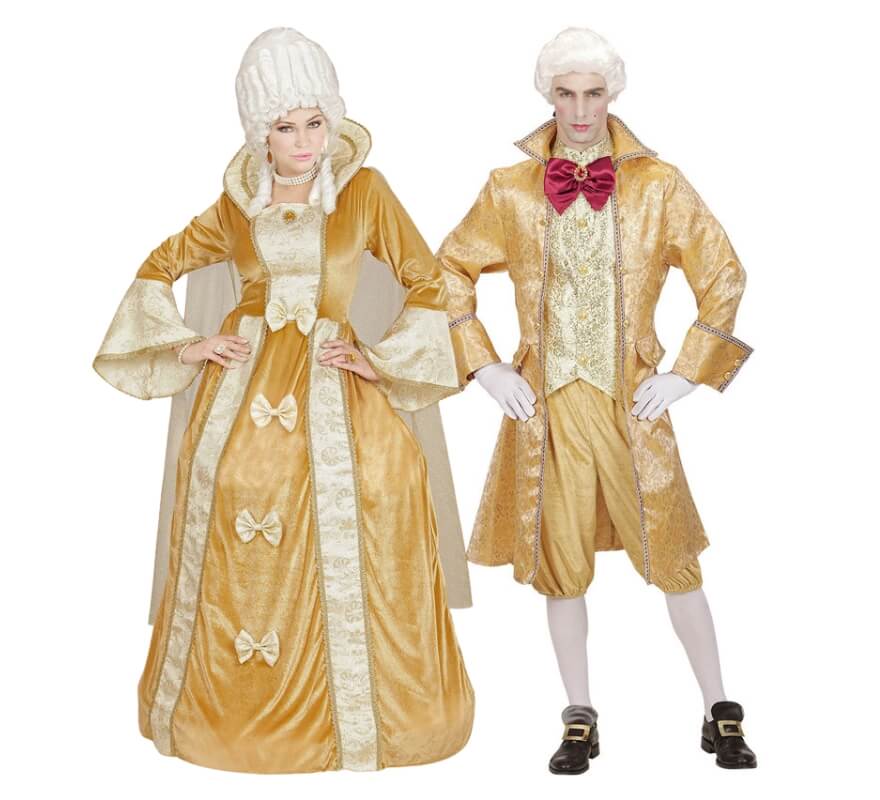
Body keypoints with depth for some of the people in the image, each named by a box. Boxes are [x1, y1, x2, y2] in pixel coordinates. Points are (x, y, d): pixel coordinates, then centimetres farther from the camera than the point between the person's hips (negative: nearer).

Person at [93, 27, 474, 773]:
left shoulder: (365, 190, 2)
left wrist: (380, 360, -2)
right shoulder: (237, 203, 7)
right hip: (245, 381, 1)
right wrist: (182, 347, 7)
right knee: (234, 546, -1)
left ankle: (353, 710, 7)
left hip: (329, 382, -1)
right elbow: (159, 269, 19)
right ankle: (231, 703, 21)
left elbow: (429, 284, 5)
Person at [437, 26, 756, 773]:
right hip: (545, 403, 1)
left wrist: (687, 374, -1)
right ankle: (581, 721, 24)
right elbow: (451, 272, 9)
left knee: (671, 553, 3)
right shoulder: (510, 190, 1)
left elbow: (723, 276, 3)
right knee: (560, 562, 8)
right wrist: (483, 366, 2)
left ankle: (720, 713, 20)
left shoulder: (659, 185, -1)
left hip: (631, 402, -1)